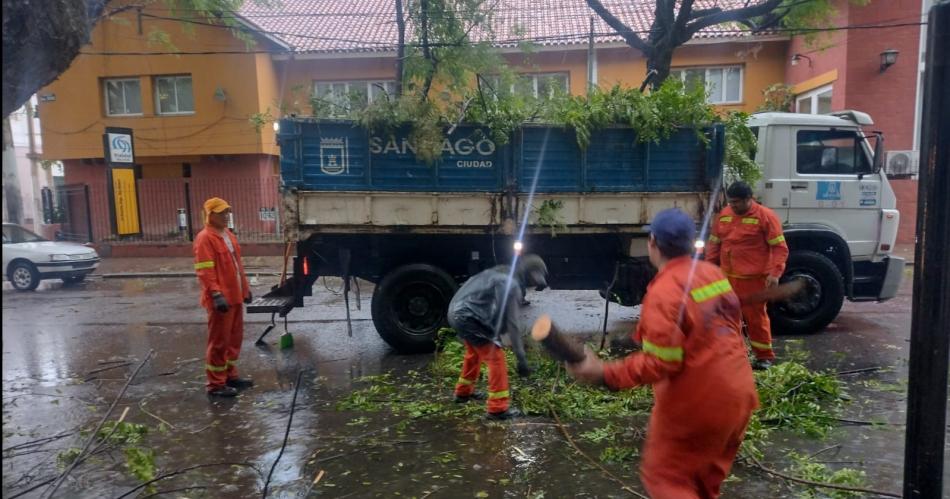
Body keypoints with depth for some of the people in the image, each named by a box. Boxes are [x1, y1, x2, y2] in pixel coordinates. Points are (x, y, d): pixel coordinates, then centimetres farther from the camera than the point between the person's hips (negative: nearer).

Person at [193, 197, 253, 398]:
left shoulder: (229, 235, 14)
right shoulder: (205, 238, -14)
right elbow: (204, 271, -19)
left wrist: (245, 288, 19)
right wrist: (216, 295, -26)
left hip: (235, 296, 9)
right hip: (221, 299, -9)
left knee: (234, 338, 17)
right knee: (219, 341, -1)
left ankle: (230, 375, 29)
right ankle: (216, 384, 9)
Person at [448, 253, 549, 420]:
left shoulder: (501, 273, 14)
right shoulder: (511, 285, -15)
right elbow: (513, 323, -17)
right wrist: (521, 358, -15)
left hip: (458, 312, 10)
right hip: (469, 317, -10)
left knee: (474, 353, 28)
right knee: (496, 358, -4)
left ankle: (463, 392, 44)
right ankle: (498, 408, 0)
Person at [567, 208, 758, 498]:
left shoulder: (663, 291, -22)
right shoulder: (714, 273, 3)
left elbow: (660, 363, -24)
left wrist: (604, 373, -24)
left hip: (696, 406, -8)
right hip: (738, 395, 8)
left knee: (664, 476, 7)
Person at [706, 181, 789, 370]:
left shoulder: (765, 216, -9)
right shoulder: (724, 215, 8)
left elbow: (780, 247, -11)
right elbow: (714, 244, 14)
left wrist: (775, 273, -20)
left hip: (754, 279, -5)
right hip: (727, 277, 6)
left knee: (756, 316, 2)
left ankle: (764, 356, 17)